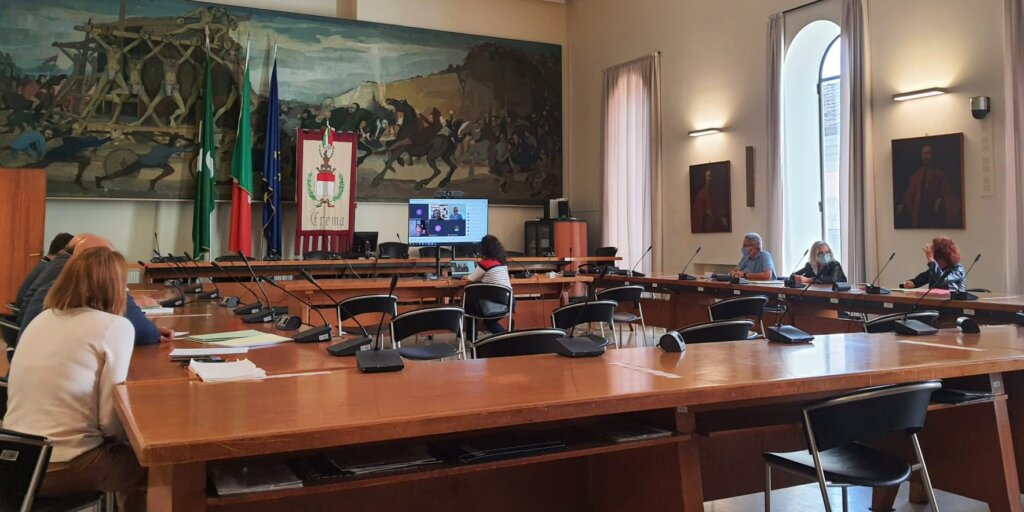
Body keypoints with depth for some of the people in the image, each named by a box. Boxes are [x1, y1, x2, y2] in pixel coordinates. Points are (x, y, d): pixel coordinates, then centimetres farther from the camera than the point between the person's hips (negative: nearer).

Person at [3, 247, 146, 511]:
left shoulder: (42, 319, 10)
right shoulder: (115, 326, -11)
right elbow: (110, 419, -14)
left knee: (126, 453, 27)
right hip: (62, 467, -7)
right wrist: (125, 438, 6)